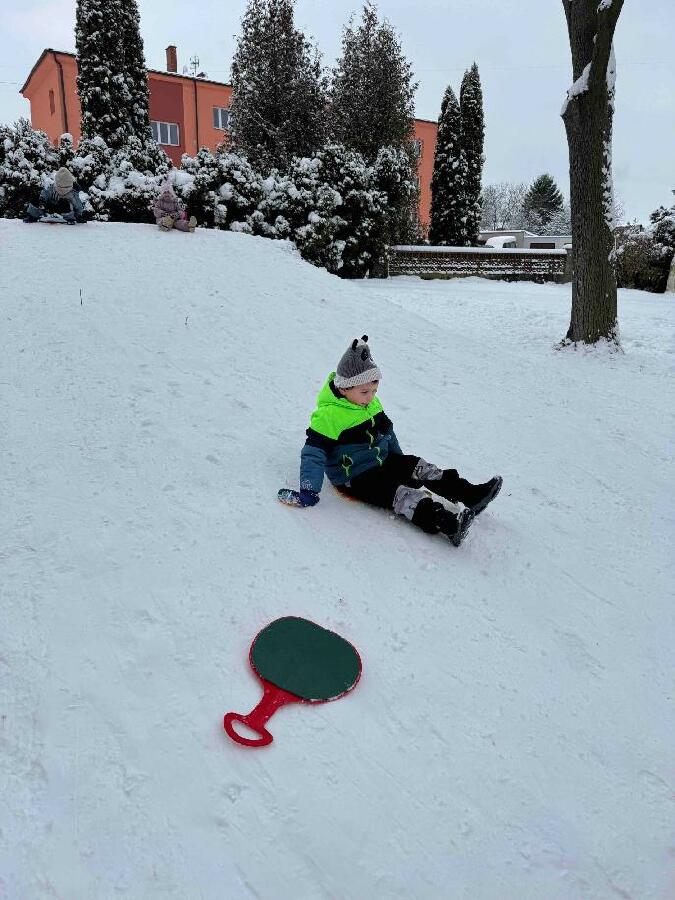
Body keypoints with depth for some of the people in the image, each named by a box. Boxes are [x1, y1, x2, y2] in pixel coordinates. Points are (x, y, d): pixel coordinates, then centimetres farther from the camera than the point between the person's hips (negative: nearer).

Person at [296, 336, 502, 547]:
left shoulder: (372, 404, 5)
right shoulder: (328, 416, -21)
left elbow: (388, 434, 20)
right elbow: (313, 452, -24)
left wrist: (400, 463, 27)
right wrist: (309, 490, -31)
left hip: (383, 462, 8)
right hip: (355, 478, -8)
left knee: (418, 467, -7)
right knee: (400, 493, -26)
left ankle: (471, 494, -10)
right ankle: (449, 524, -42)